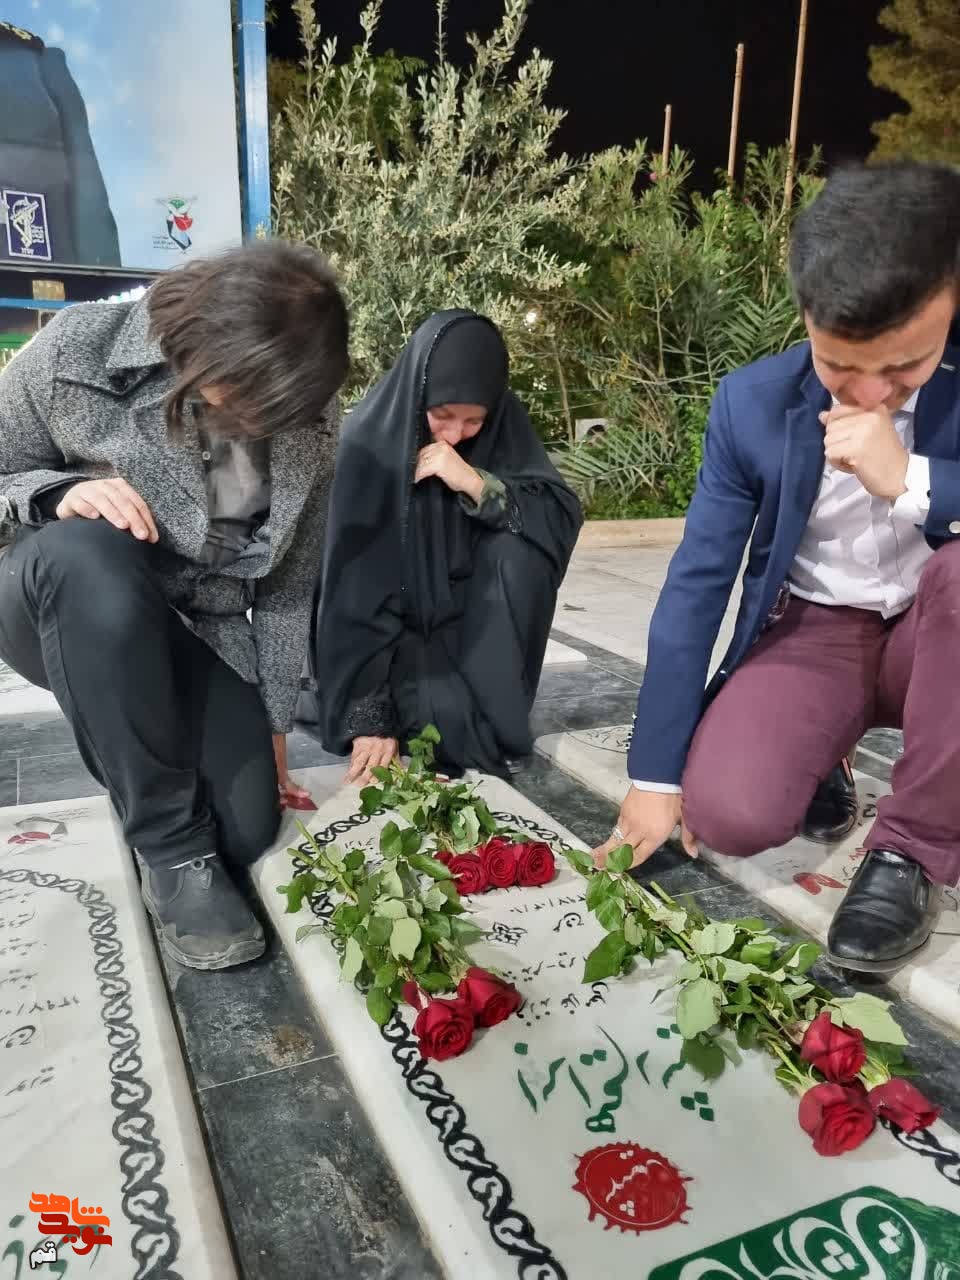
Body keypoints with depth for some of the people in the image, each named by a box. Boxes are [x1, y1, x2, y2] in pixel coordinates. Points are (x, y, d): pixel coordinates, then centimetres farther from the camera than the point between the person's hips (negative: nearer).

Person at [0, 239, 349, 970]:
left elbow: (289, 583, -4)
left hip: (202, 630, 3)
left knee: (247, 831, -10)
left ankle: (162, 746, 26)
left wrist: (273, 724, -1)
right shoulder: (77, 352, -19)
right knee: (88, 552, -39)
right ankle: (169, 844, -24)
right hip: (67, 609, -2)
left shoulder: (308, 422, -10)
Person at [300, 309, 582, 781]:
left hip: (463, 619, 4)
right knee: (448, 719, -29)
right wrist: (369, 715, -27)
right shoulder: (367, 439, -22)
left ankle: (491, 714, -10)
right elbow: (350, 584, -23)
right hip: (379, 629, -4)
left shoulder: (505, 425, -11)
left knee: (520, 548, -25)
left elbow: (564, 516, -16)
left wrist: (477, 484, -31)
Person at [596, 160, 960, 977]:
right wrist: (657, 774, -12)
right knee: (728, 813, -27)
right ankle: (817, 755, 11)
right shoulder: (753, 403, -13)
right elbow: (697, 582, -12)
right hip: (813, 633, 0)